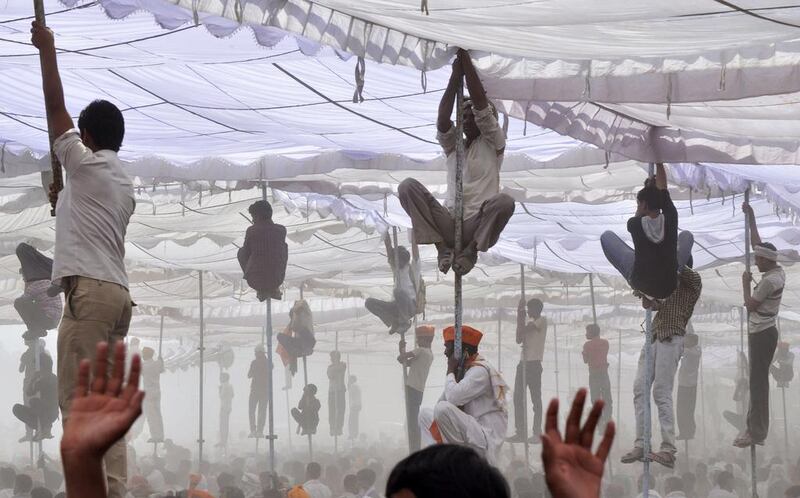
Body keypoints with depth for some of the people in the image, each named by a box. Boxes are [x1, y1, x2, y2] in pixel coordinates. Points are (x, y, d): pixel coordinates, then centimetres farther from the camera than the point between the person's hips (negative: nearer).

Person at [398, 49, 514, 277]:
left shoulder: (493, 145, 9)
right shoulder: (452, 146, 20)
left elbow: (481, 106, -4)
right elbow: (442, 121, -2)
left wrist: (466, 60, -5)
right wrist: (455, 75, -5)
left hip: (478, 228, -3)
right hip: (449, 224, 3)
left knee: (504, 201, -37)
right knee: (408, 186, -19)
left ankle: (471, 250, -11)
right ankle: (443, 248, -14)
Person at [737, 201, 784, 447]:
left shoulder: (769, 280, -21)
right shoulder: (777, 271, 6)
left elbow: (750, 305, -14)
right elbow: (757, 243, 16)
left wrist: (746, 283, -1)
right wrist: (751, 217, 16)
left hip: (762, 334, -10)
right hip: (762, 332, 10)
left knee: (758, 382, -8)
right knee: (758, 382, 14)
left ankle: (757, 433, -8)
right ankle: (756, 427, 20)